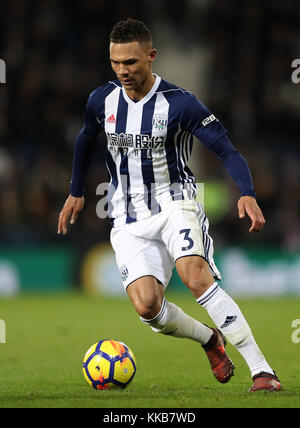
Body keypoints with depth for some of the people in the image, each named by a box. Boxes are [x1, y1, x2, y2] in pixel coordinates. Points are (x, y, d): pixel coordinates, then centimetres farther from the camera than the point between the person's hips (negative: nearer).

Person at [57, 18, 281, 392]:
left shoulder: (180, 104, -12)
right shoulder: (101, 101, 1)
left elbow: (227, 151, -11)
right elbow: (86, 139, 24)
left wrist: (247, 195, -28)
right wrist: (76, 193, 29)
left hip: (174, 204, -3)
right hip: (129, 221, 3)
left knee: (196, 277, -31)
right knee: (146, 307, -19)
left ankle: (262, 371, -29)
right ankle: (209, 339, 14)